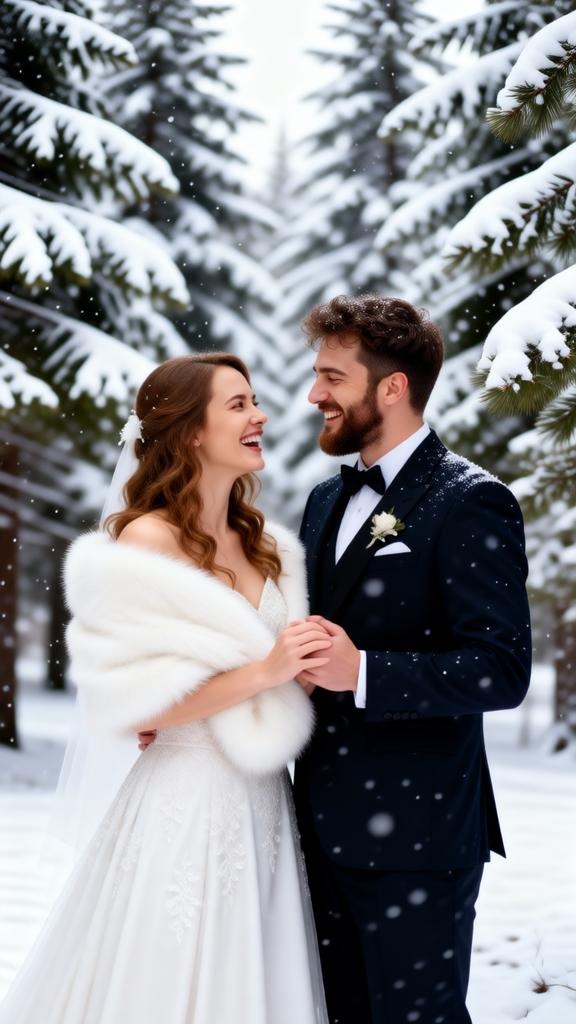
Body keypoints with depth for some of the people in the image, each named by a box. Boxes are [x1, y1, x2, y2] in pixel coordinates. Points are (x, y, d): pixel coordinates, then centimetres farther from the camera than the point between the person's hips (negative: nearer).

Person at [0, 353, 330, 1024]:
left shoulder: (265, 546, 10)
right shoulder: (148, 542, -10)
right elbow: (133, 705, -15)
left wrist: (314, 662, -1)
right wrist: (262, 673, -19)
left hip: (263, 808, 6)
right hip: (187, 809, -6)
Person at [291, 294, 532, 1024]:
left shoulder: (469, 503, -11)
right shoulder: (327, 500, 14)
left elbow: (502, 670, -17)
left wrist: (363, 673, -26)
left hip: (414, 834, -8)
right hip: (328, 825, 8)